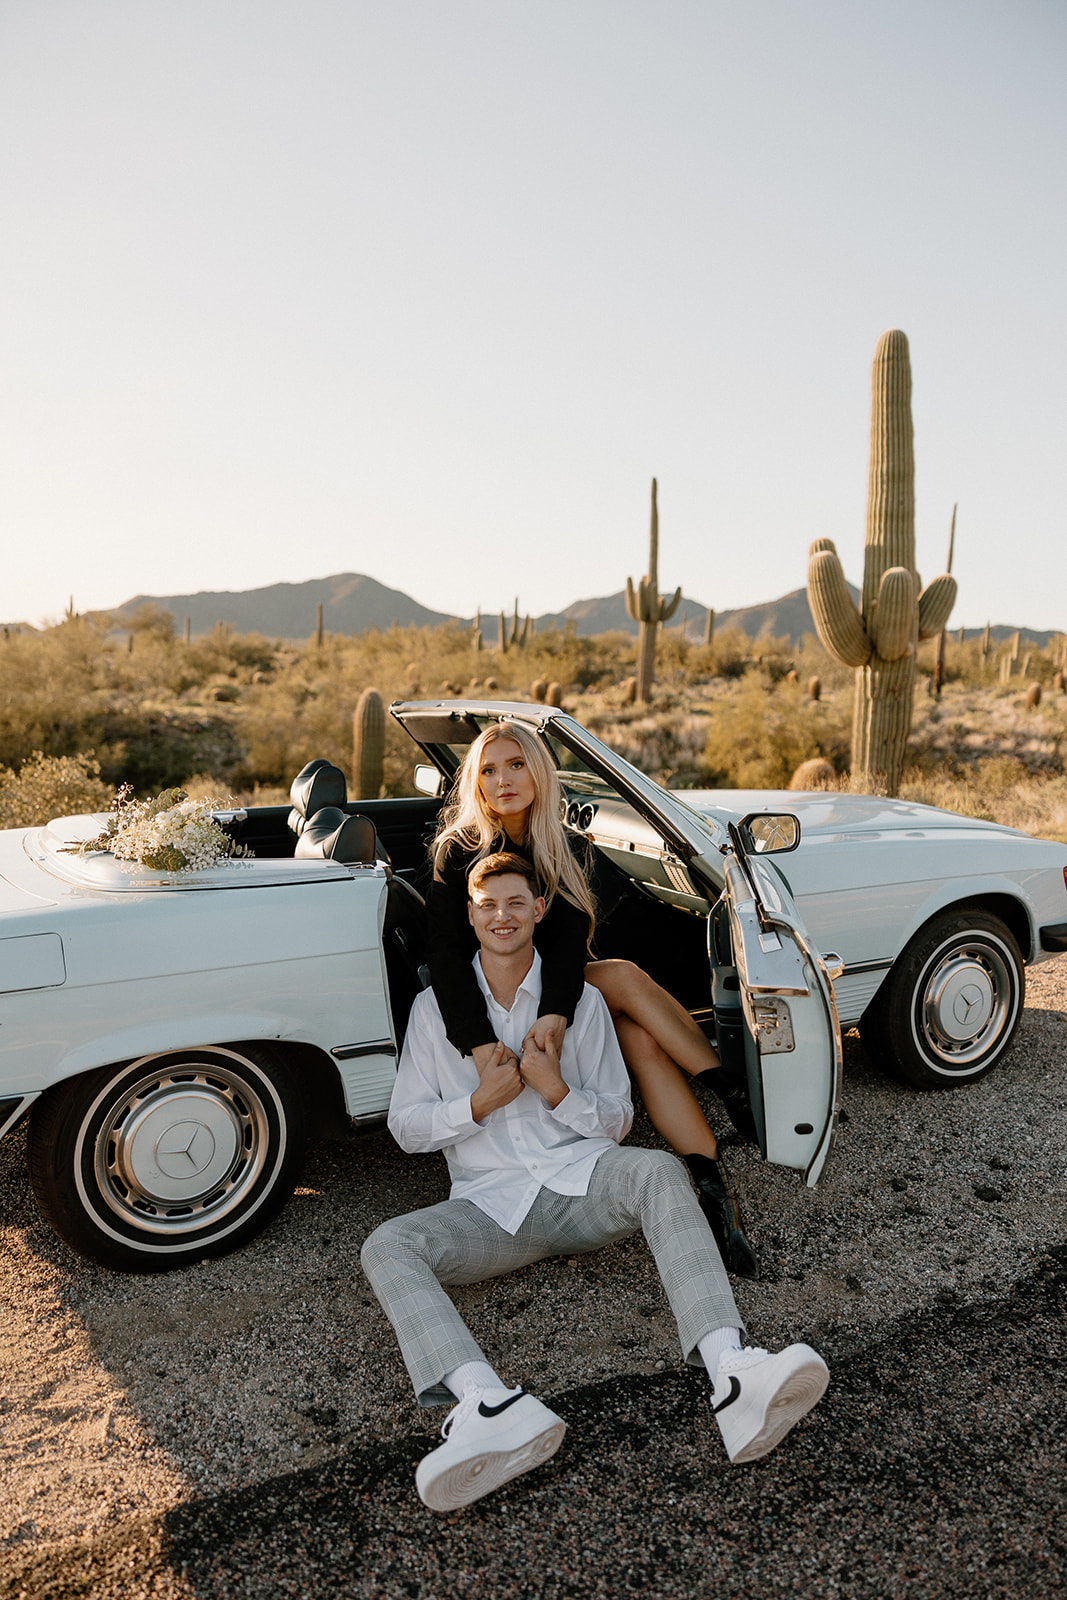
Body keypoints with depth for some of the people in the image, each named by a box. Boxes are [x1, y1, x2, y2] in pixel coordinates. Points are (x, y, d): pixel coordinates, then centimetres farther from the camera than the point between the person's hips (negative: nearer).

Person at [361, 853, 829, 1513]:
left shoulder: (581, 1000, 9)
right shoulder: (435, 1006, 9)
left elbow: (617, 1122, 9)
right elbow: (406, 1128, 8)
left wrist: (555, 1089, -11)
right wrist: (482, 1101, -9)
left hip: (581, 1181, 0)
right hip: (492, 1204, 1)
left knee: (659, 1169, -33)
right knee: (387, 1247, -27)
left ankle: (731, 1371, -50)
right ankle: (493, 1408, -51)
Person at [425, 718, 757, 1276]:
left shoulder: (566, 848, 1)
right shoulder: (457, 851, -9)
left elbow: (570, 936, -15)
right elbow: (446, 951, -21)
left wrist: (555, 1010, -35)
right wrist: (479, 1042, -35)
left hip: (550, 993, 4)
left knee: (641, 1039, -25)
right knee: (626, 977, -24)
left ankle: (715, 1189, -26)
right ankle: (736, 1096, -18)